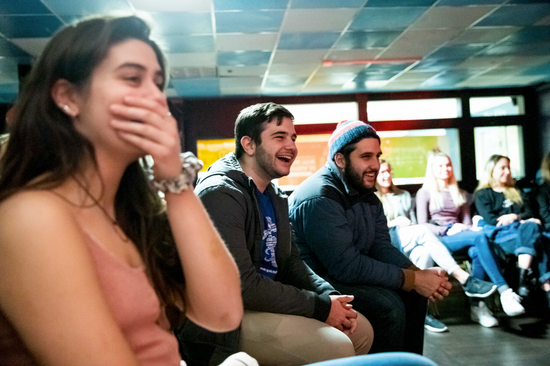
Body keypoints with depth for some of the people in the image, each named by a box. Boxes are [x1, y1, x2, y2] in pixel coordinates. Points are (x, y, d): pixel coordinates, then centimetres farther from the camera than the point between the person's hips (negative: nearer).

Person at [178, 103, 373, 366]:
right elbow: (242, 285, -25)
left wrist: (330, 295, -5)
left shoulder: (275, 196, 12)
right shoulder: (221, 194, -19)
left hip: (267, 301, 10)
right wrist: (321, 307, -18)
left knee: (361, 330, 9)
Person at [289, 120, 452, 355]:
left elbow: (382, 248, 2)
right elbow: (346, 266, -28)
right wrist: (412, 280, -23)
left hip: (340, 275, 9)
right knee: (387, 305, -24)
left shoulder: (367, 194, 7)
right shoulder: (320, 199, -24)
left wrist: (419, 274, -16)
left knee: (414, 293, 3)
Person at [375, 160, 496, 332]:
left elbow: (414, 223, 22)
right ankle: (465, 279, -41)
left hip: (409, 244, 4)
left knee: (424, 251, -35)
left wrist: (413, 230, -2)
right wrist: (395, 222, -6)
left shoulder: (403, 195, 31)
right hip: (386, 244, -4)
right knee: (423, 230, -33)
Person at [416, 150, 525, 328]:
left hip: (460, 236, 4)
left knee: (477, 250, -34)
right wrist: (447, 231, -12)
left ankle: (477, 305, -32)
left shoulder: (459, 193, 27)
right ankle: (504, 291, -38)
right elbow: (422, 224, 1)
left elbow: (467, 221, 19)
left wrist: (467, 229, -6)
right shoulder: (424, 193, 11)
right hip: (438, 240, -4)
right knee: (480, 237, -32)